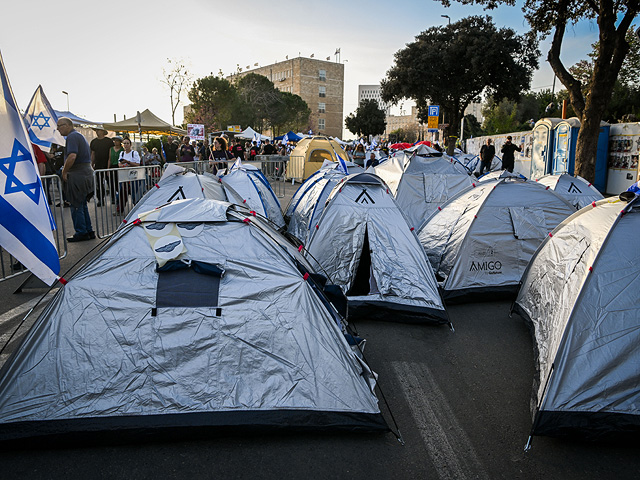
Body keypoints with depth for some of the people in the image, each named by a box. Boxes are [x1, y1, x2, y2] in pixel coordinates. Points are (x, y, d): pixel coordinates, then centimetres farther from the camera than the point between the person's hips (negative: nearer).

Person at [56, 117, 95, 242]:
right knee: (82, 204, 15)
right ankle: (89, 231, 19)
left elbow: (72, 156, -26)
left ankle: (81, 233, 4)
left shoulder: (72, 136, -12)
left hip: (77, 175, -10)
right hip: (87, 171, 10)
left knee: (76, 205, -2)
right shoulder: (79, 135, 19)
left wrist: (64, 171, -14)